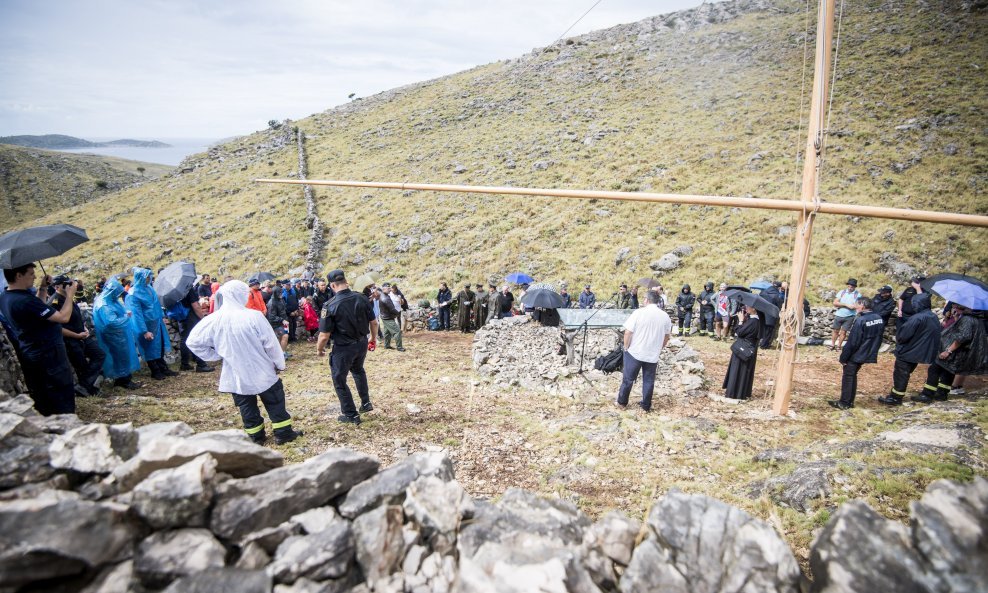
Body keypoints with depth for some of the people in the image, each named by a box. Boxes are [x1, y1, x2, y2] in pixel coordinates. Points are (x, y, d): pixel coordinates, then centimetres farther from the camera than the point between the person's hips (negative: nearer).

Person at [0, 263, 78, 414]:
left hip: (30, 355, 9)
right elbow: (63, 317, -25)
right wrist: (70, 295, -12)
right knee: (63, 396, 3)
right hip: (48, 355, -9)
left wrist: (42, 289, 9)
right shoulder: (24, 300, -27)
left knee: (41, 399, 18)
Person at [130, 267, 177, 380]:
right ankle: (155, 371, 20)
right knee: (150, 348, 7)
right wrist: (145, 331, -23)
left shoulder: (149, 288, 2)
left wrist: (162, 316, 18)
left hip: (157, 322, 7)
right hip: (147, 324, -7)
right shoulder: (134, 294, -20)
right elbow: (137, 313, -21)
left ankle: (163, 368, 25)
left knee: (159, 346, 14)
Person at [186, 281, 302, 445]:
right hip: (262, 372, -3)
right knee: (275, 403, 12)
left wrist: (217, 356, 5)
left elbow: (193, 342, -2)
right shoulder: (254, 316, -18)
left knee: (247, 407, 16)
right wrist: (279, 364, 2)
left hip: (235, 374, 3)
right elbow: (271, 344, -12)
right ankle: (284, 433, 18)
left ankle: (256, 437, 24)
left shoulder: (214, 319, -9)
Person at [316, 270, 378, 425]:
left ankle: (351, 415, 21)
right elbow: (373, 322, 2)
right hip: (362, 343, 5)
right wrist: (374, 338, 19)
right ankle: (366, 403, 38)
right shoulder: (361, 298, -7)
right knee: (358, 370, 32)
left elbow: (324, 335, -17)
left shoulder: (330, 305, -20)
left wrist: (319, 349, 3)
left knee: (339, 380, 14)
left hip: (343, 347, -5)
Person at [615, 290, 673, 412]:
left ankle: (622, 402, 24)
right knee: (649, 380, 14)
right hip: (653, 355, 3)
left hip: (635, 352, -3)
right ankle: (646, 405, 24)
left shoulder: (639, 313, -14)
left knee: (628, 378, 11)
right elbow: (666, 336, 9)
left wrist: (626, 347, 0)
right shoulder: (665, 316, -1)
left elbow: (628, 332, -14)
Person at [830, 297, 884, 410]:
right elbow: (879, 338, 13)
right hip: (868, 354, 8)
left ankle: (844, 403, 7)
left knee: (847, 377, 3)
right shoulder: (879, 318, 3)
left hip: (855, 355, -8)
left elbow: (852, 342, -20)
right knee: (853, 376, 18)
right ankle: (850, 401, 23)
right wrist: (873, 350, 21)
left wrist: (843, 357, -13)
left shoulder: (860, 320, -22)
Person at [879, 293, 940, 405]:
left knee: (900, 375, 2)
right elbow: (934, 336, 16)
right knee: (904, 374, 19)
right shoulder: (934, 317, 5)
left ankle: (896, 398, 10)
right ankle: (895, 394, 28)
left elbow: (903, 335, -23)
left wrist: (898, 331, 0)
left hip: (907, 352, -9)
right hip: (918, 352, 9)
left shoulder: (916, 318, -25)